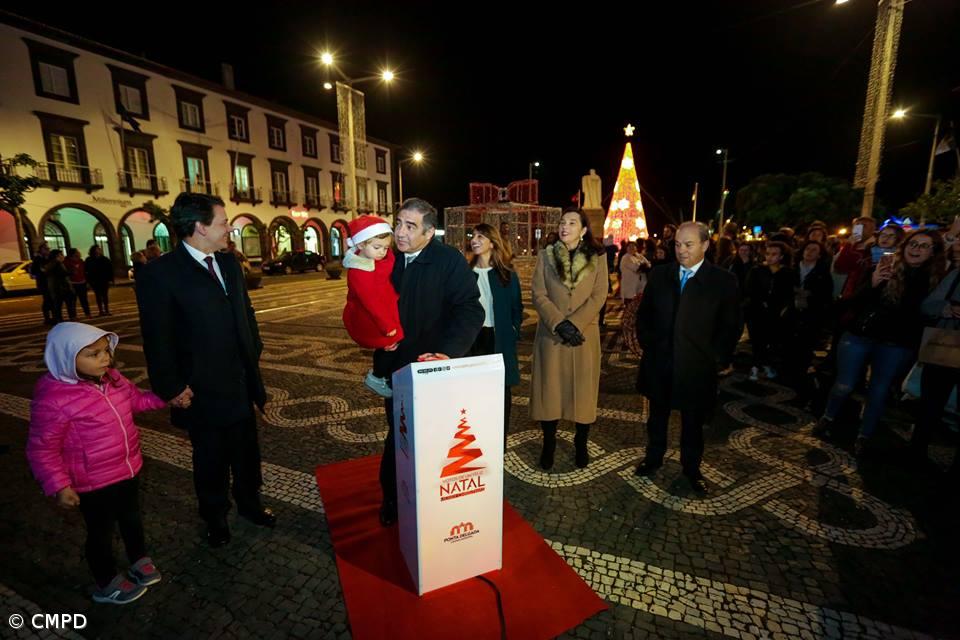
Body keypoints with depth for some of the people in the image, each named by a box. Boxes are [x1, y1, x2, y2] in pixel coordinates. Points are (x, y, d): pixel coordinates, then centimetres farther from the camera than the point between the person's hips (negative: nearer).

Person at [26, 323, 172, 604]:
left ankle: (140, 561, 50)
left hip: (129, 468, 6)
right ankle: (108, 585, 40)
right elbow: (41, 449, -17)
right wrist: (59, 486, -18)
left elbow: (136, 399, 12)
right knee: (101, 531, 16)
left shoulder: (111, 378, -7)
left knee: (132, 518, 25)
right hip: (94, 483, -6)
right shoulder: (53, 399, -25)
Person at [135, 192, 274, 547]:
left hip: (241, 382, 5)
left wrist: (254, 354, 8)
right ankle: (215, 518, 40)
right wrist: (172, 387, -11)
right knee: (210, 459, 16)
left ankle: (250, 503, 43)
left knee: (246, 450, 20)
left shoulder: (229, 262, 4)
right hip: (202, 390, -5)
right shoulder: (159, 272, -15)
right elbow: (157, 338, -13)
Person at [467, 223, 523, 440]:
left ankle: (500, 446, 23)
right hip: (473, 339, 1)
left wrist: (513, 332, -4)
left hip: (500, 341, -1)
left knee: (501, 392, 8)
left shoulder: (507, 274, -1)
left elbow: (517, 307, 4)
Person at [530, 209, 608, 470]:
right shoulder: (546, 256, 3)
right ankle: (548, 445, 21)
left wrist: (574, 324, -16)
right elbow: (538, 295, -4)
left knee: (583, 389, 7)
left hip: (585, 333, 0)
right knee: (550, 388, 5)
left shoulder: (597, 258, 2)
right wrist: (559, 323, -16)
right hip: (551, 334, 0)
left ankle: (581, 445, 25)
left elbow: (599, 296, -4)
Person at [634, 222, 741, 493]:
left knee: (693, 420, 14)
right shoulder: (659, 274, 0)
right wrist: (646, 342, 3)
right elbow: (644, 313, 9)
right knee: (657, 415, 18)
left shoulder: (723, 281, -7)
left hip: (696, 366, -2)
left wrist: (721, 358, -5)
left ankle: (691, 467, 35)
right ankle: (653, 458, 37)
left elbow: (730, 325, -1)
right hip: (659, 362, 2)